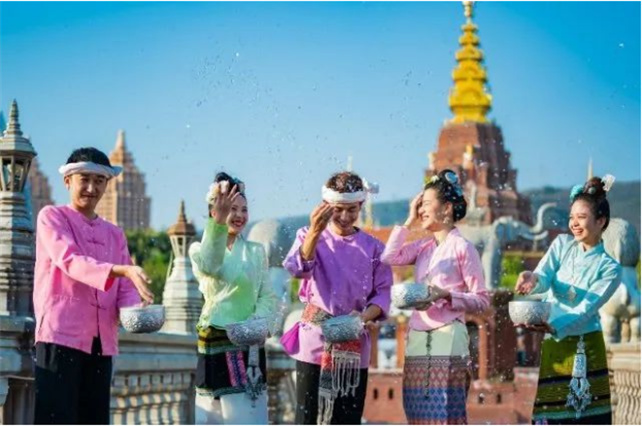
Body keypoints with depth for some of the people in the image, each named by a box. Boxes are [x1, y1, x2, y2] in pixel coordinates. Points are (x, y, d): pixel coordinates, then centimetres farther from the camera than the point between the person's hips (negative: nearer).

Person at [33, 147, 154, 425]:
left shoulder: (114, 234, 20)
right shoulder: (52, 217, 3)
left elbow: (125, 288, 11)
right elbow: (70, 262, -14)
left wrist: (134, 311, -13)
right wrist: (124, 270, -28)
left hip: (102, 342, 6)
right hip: (60, 335, -6)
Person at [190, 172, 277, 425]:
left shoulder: (256, 251, 9)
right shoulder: (199, 248, 2)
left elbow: (268, 296, 6)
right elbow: (209, 266, -23)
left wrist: (258, 322, -17)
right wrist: (218, 221, -38)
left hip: (248, 344, 1)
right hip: (213, 342, 0)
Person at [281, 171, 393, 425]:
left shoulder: (372, 247, 7)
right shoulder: (309, 237, 2)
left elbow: (383, 291, 5)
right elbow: (297, 268, -18)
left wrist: (365, 316, -15)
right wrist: (315, 232, -34)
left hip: (354, 346, 2)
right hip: (316, 341, -2)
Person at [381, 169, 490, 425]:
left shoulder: (462, 247, -4)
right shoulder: (423, 247, 14)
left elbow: (482, 300, -5)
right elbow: (388, 258, -3)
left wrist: (446, 295, -19)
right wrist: (409, 223, 5)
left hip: (447, 336, -6)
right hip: (418, 337, 6)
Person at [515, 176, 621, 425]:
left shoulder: (609, 269, -3)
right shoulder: (562, 244, 7)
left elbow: (586, 310, -14)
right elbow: (543, 278, -9)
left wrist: (553, 327, -32)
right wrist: (532, 279, -34)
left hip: (586, 350, -2)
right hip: (553, 348, 2)